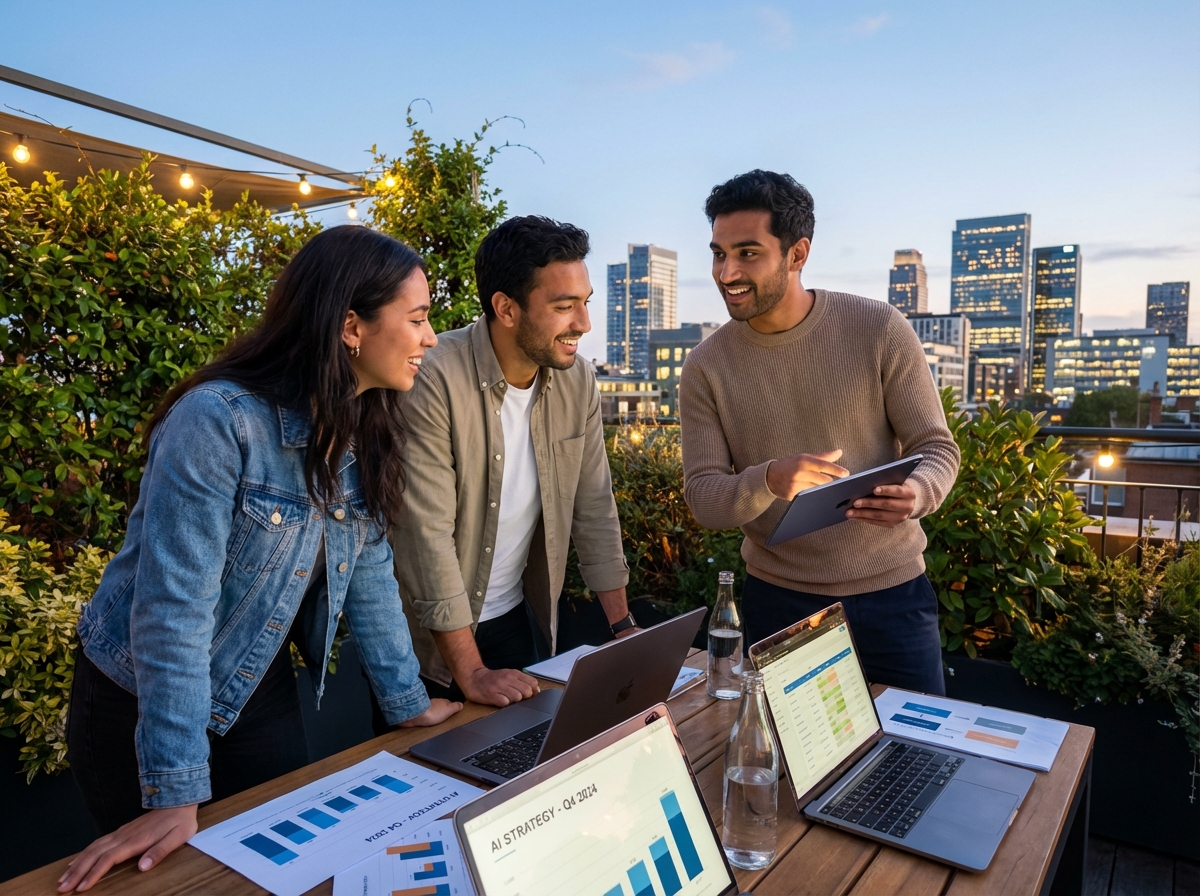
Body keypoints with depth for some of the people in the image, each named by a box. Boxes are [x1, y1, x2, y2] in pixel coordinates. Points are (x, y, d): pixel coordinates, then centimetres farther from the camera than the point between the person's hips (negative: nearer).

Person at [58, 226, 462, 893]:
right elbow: (174, 605, -29)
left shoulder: (366, 431, -6)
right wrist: (175, 796, -26)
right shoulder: (219, 420, -29)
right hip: (142, 705, -6)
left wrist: (408, 702, 2)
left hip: (262, 694, 6)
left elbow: (369, 572, 0)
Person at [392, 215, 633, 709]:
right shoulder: (432, 380, -25)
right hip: (429, 638, -5)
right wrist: (471, 673, -22)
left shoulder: (577, 380, -6)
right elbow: (426, 534, -25)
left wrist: (623, 625, 0)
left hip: (514, 620, 5)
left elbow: (593, 507, 1)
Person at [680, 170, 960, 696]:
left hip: (890, 590, -1)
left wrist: (916, 492, -28)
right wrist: (769, 479, -30)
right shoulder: (705, 367, -6)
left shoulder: (879, 330, -10)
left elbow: (937, 448, -4)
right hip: (777, 598, 1)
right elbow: (702, 498, -9)